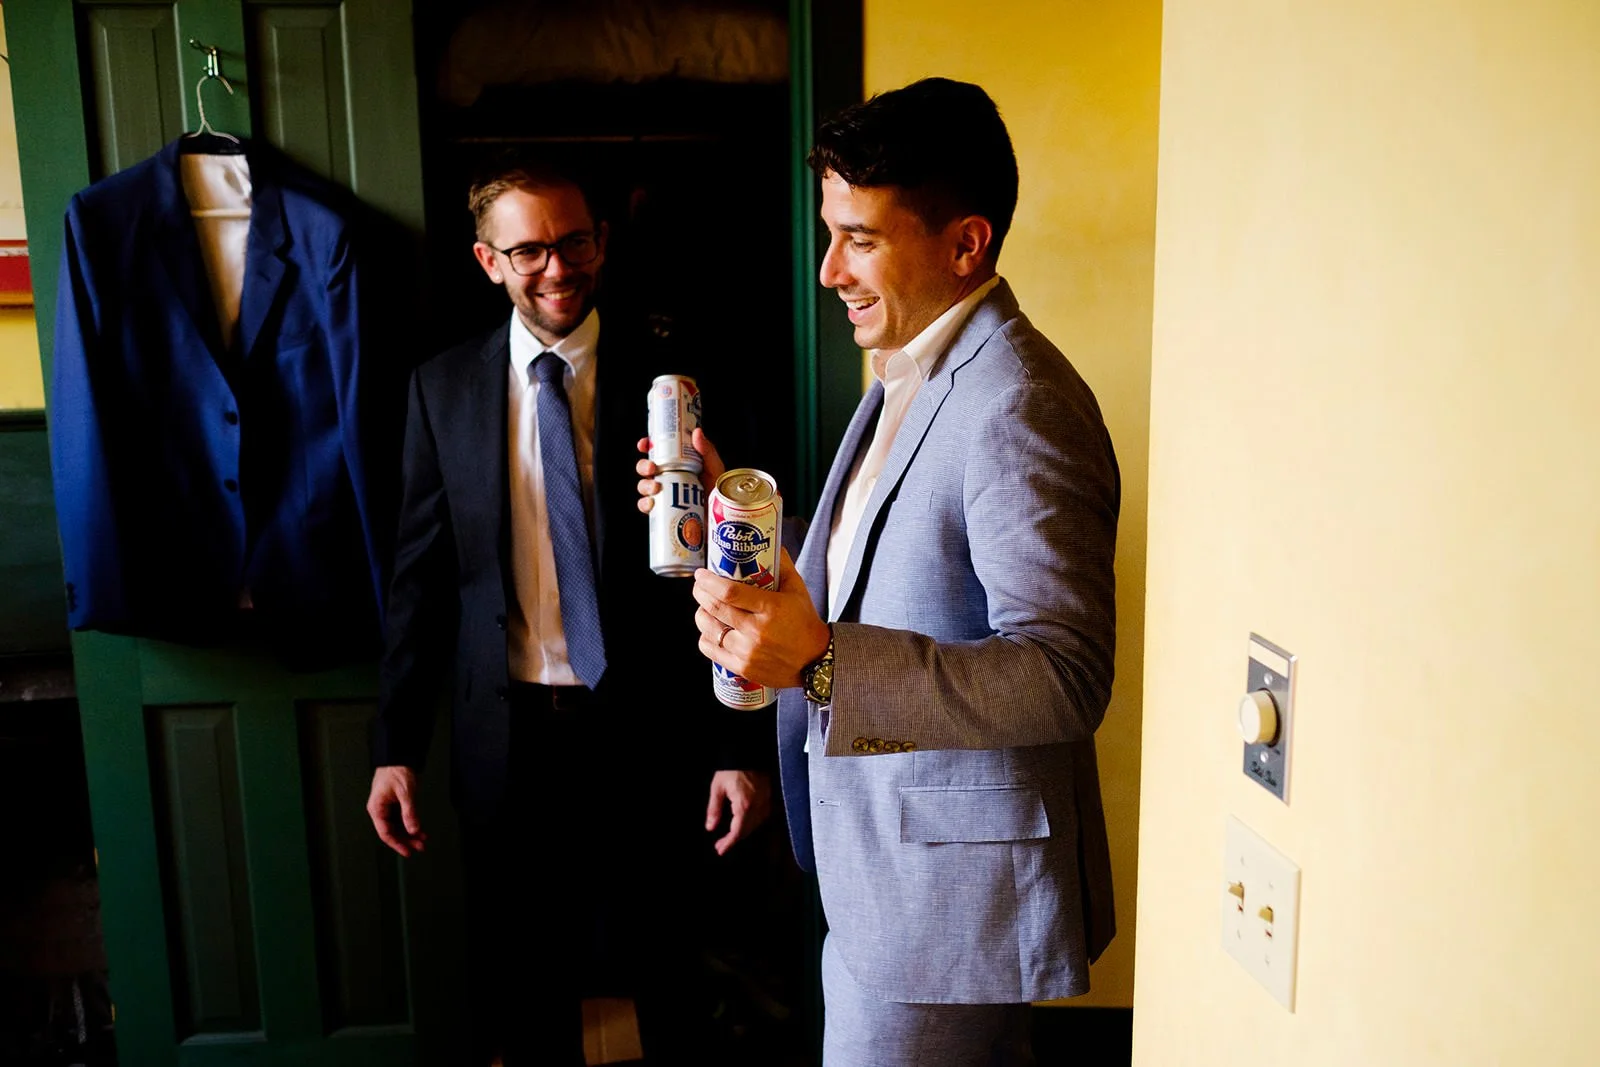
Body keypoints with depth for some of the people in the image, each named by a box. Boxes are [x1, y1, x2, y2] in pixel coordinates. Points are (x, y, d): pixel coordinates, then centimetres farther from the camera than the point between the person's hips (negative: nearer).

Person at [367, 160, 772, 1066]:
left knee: (660, 969, 15)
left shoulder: (671, 373, -5)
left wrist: (742, 746, -9)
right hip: (507, 732, 2)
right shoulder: (444, 387, 1)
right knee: (528, 988, 18)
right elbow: (422, 573, 4)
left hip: (646, 729, -2)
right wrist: (397, 746, 2)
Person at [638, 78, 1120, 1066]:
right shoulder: (912, 373, 9)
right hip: (886, 852, 9)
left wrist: (821, 661, -36)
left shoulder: (1018, 408, -24)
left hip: (951, 882, -9)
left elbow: (1067, 677, -29)